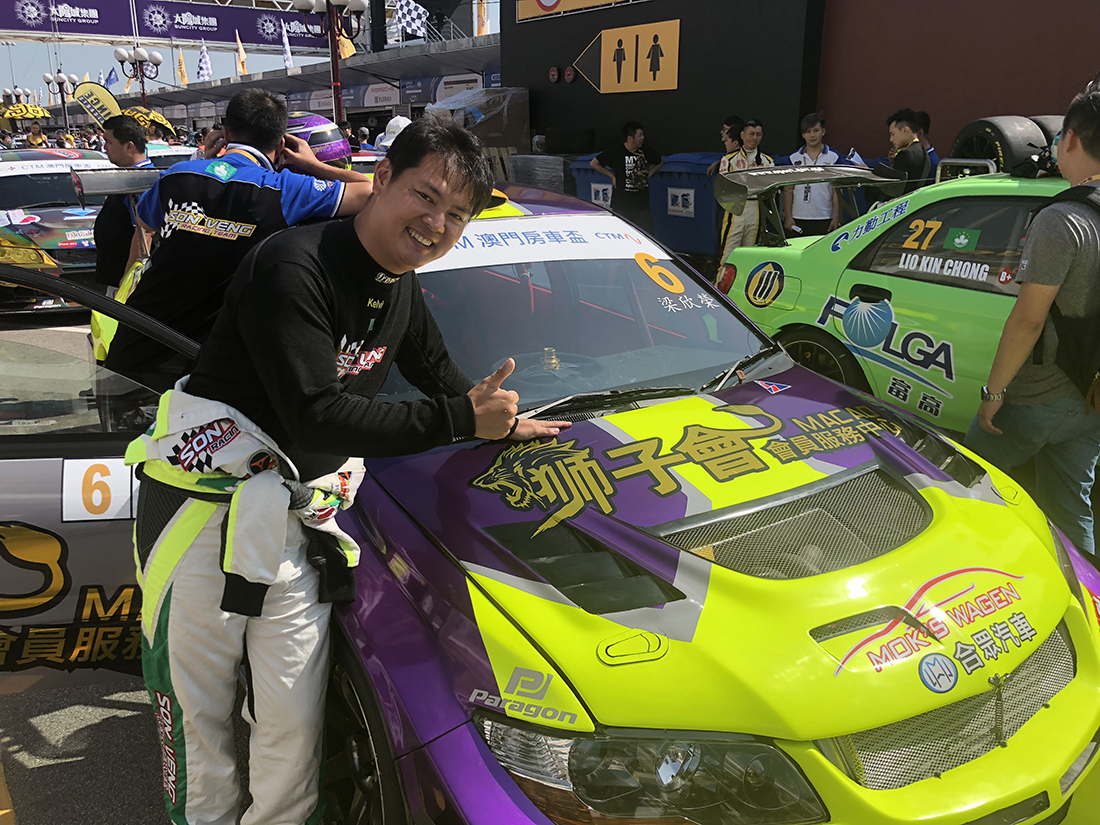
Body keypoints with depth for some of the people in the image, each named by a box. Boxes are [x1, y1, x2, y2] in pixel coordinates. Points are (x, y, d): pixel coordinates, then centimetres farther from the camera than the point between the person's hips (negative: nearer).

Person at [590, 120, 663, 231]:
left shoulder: (646, 151, 4)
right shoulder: (616, 152, -7)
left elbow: (660, 161, 25)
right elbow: (594, 163, 3)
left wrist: (649, 174, 12)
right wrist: (612, 176, 1)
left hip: (643, 205, 3)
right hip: (621, 206, -3)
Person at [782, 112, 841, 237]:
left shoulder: (834, 157, 5)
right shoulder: (794, 158, 9)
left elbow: (837, 190, 3)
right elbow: (788, 190, 7)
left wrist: (836, 217, -4)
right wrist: (788, 217, 0)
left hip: (825, 220, -1)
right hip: (797, 220, 1)